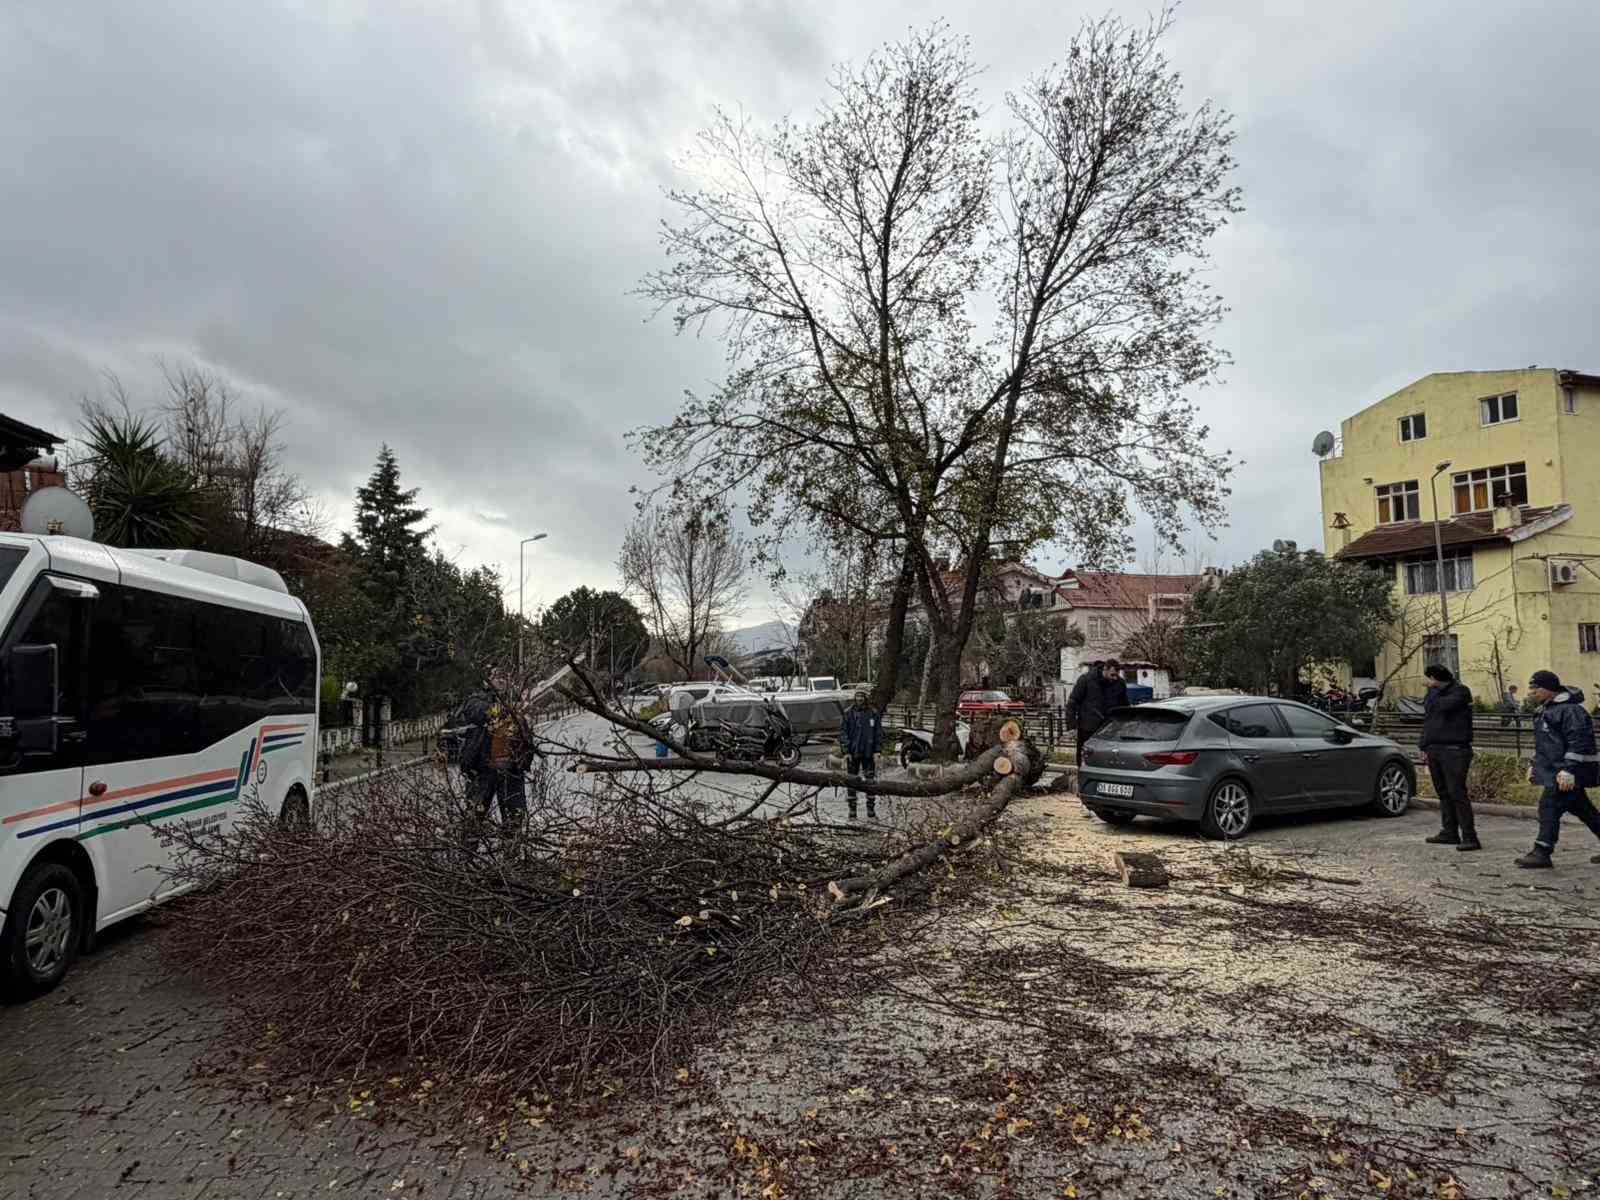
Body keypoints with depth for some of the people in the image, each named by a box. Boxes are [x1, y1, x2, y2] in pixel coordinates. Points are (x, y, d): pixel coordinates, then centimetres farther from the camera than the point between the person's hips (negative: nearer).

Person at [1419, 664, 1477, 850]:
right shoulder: (1433, 694, 18)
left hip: (1454, 750, -8)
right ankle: (1449, 832, 18)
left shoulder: (1460, 691, -6)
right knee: (1443, 793, 11)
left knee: (1457, 793, -12)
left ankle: (1470, 837, -10)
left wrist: (1434, 691, -5)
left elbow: (1444, 706, -23)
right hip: (1434, 749, 8)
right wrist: (1424, 746, 19)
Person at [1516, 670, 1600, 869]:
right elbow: (1543, 742, 25)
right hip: (1553, 769, 10)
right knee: (1583, 810, 18)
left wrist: (1568, 770, -27)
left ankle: (1541, 853, -12)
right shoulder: (1546, 710, 16)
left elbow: (1579, 742, -23)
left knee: (1549, 806, -13)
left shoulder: (1570, 710, -17)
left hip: (1566, 773, -10)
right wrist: (1534, 765, 20)